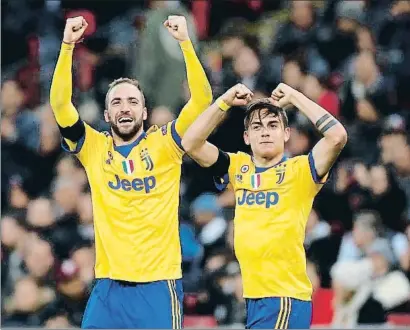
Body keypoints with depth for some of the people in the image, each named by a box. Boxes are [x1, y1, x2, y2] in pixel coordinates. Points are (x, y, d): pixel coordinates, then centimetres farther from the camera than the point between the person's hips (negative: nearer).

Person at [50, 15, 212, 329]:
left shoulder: (164, 144, 3)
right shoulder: (94, 147, 8)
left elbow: (202, 100, -6)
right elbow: (60, 104, -2)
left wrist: (185, 42, -14)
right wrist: (68, 46, -10)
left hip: (158, 284, -2)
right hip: (108, 286, 2)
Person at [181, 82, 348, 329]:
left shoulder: (299, 170, -4)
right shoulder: (239, 168, 11)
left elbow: (337, 136, -18)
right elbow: (191, 143, 6)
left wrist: (295, 97, -9)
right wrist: (225, 102, 1)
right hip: (253, 297, 6)